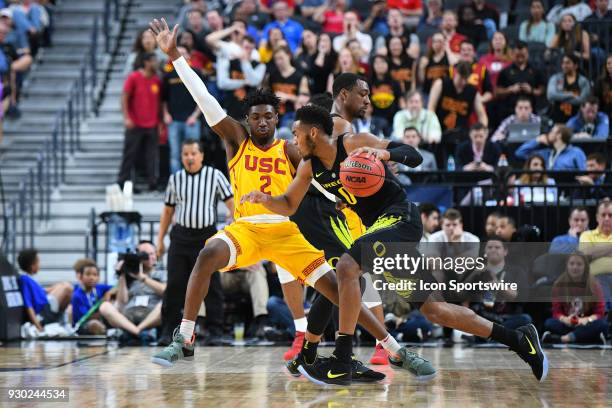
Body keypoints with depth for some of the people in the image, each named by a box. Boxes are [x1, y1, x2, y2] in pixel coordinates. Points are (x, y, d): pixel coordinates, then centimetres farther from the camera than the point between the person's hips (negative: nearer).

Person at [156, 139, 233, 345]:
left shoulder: (215, 176, 0)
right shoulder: (175, 179, 9)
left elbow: (231, 203, -1)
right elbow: (168, 210, 16)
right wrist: (160, 239, 13)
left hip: (207, 235, -2)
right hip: (181, 236, 2)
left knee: (211, 285, 0)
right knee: (174, 284, 0)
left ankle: (215, 330, 6)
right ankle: (168, 330, 6)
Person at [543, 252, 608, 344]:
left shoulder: (594, 286, -5)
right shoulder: (559, 284, -2)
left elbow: (599, 312, -6)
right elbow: (556, 312, -1)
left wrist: (587, 320, -27)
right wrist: (565, 319, -24)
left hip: (586, 325, -1)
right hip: (567, 324, 1)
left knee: (603, 324, -32)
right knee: (549, 323, -29)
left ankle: (561, 338, -40)